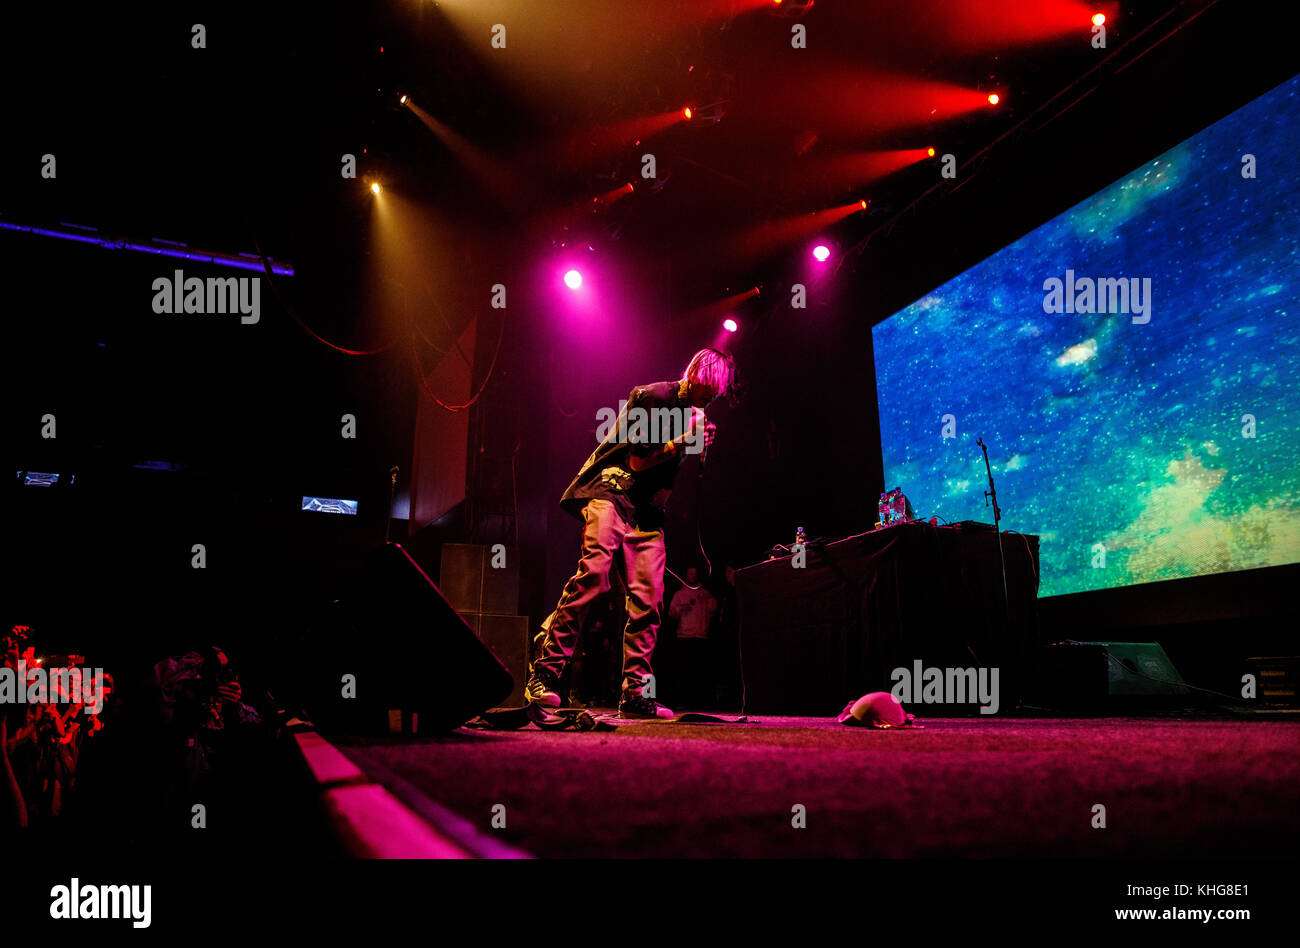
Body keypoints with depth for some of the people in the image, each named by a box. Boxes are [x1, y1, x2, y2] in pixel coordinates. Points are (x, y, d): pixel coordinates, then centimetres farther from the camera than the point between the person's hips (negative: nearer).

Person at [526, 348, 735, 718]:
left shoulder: (694, 412, 18)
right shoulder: (652, 397, -4)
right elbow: (638, 461, -6)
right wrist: (682, 443, -13)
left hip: (647, 512, 7)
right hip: (612, 493, -7)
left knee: (648, 598, -4)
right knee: (593, 575, -24)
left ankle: (636, 694, 1)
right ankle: (545, 675, -22)